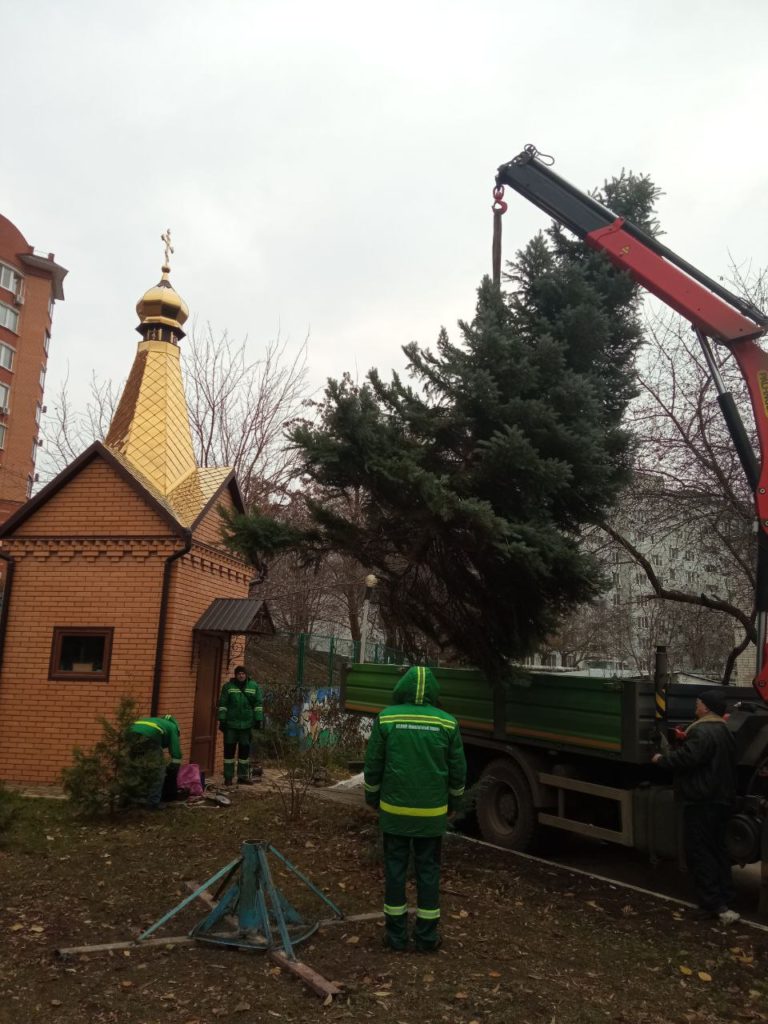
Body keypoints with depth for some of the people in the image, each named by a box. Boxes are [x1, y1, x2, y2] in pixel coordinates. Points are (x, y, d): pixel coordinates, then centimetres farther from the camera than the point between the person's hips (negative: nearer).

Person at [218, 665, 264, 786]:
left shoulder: (254, 686, 4)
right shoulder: (228, 686, -1)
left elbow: (258, 704, 5)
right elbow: (222, 704, -1)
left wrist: (258, 719, 0)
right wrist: (222, 720, -5)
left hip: (247, 724, 2)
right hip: (231, 723, -2)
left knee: (245, 750, 10)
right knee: (229, 749, 1)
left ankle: (243, 776, 20)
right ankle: (228, 777, 10)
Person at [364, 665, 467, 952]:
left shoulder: (386, 719, -8)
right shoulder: (447, 722, -5)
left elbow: (373, 764, -2)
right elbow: (458, 769, 3)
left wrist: (372, 797, 13)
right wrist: (454, 801, 17)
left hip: (394, 809, 0)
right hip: (432, 812, 1)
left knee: (395, 869, 10)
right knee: (428, 871, 11)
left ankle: (396, 934, 18)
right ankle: (426, 936, 18)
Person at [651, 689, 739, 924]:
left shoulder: (703, 732, -19)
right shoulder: (723, 731, 15)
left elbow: (687, 758, -28)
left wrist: (661, 760, -12)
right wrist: (685, 739, 26)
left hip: (702, 801, -10)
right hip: (720, 799, 10)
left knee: (698, 852, -5)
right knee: (716, 849, 15)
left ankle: (713, 904, -5)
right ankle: (724, 899, 19)